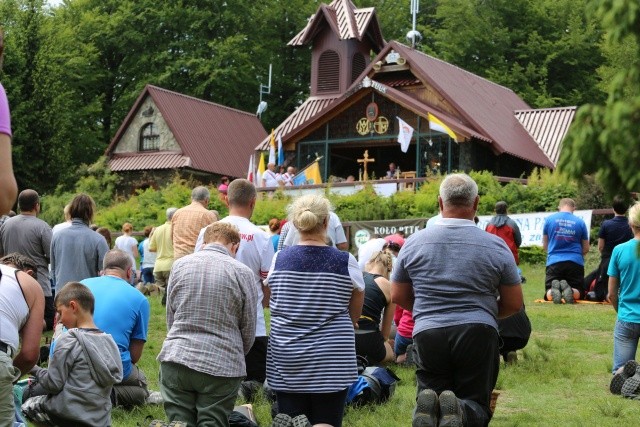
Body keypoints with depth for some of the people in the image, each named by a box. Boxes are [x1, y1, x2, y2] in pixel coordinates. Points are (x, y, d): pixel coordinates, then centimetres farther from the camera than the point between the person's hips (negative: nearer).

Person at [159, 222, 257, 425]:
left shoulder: (179, 265, 6)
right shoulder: (242, 272, -3)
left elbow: (170, 317, 13)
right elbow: (248, 330, 4)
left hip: (176, 358, 2)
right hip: (222, 365, -2)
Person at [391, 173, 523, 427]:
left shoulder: (415, 242, 3)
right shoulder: (496, 246, 0)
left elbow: (398, 297, 12)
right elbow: (514, 304, 6)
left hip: (428, 333, 1)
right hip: (479, 334, -1)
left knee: (430, 394, 14)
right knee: (477, 405, 11)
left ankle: (428, 406, -23)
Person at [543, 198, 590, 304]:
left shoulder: (549, 220, 5)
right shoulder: (580, 222, 5)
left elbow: (545, 246, 14)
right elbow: (586, 249, 12)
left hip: (554, 262, 0)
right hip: (575, 262, 0)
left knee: (548, 295, 9)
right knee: (578, 293, 11)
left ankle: (554, 290, -28)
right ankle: (570, 290, -26)